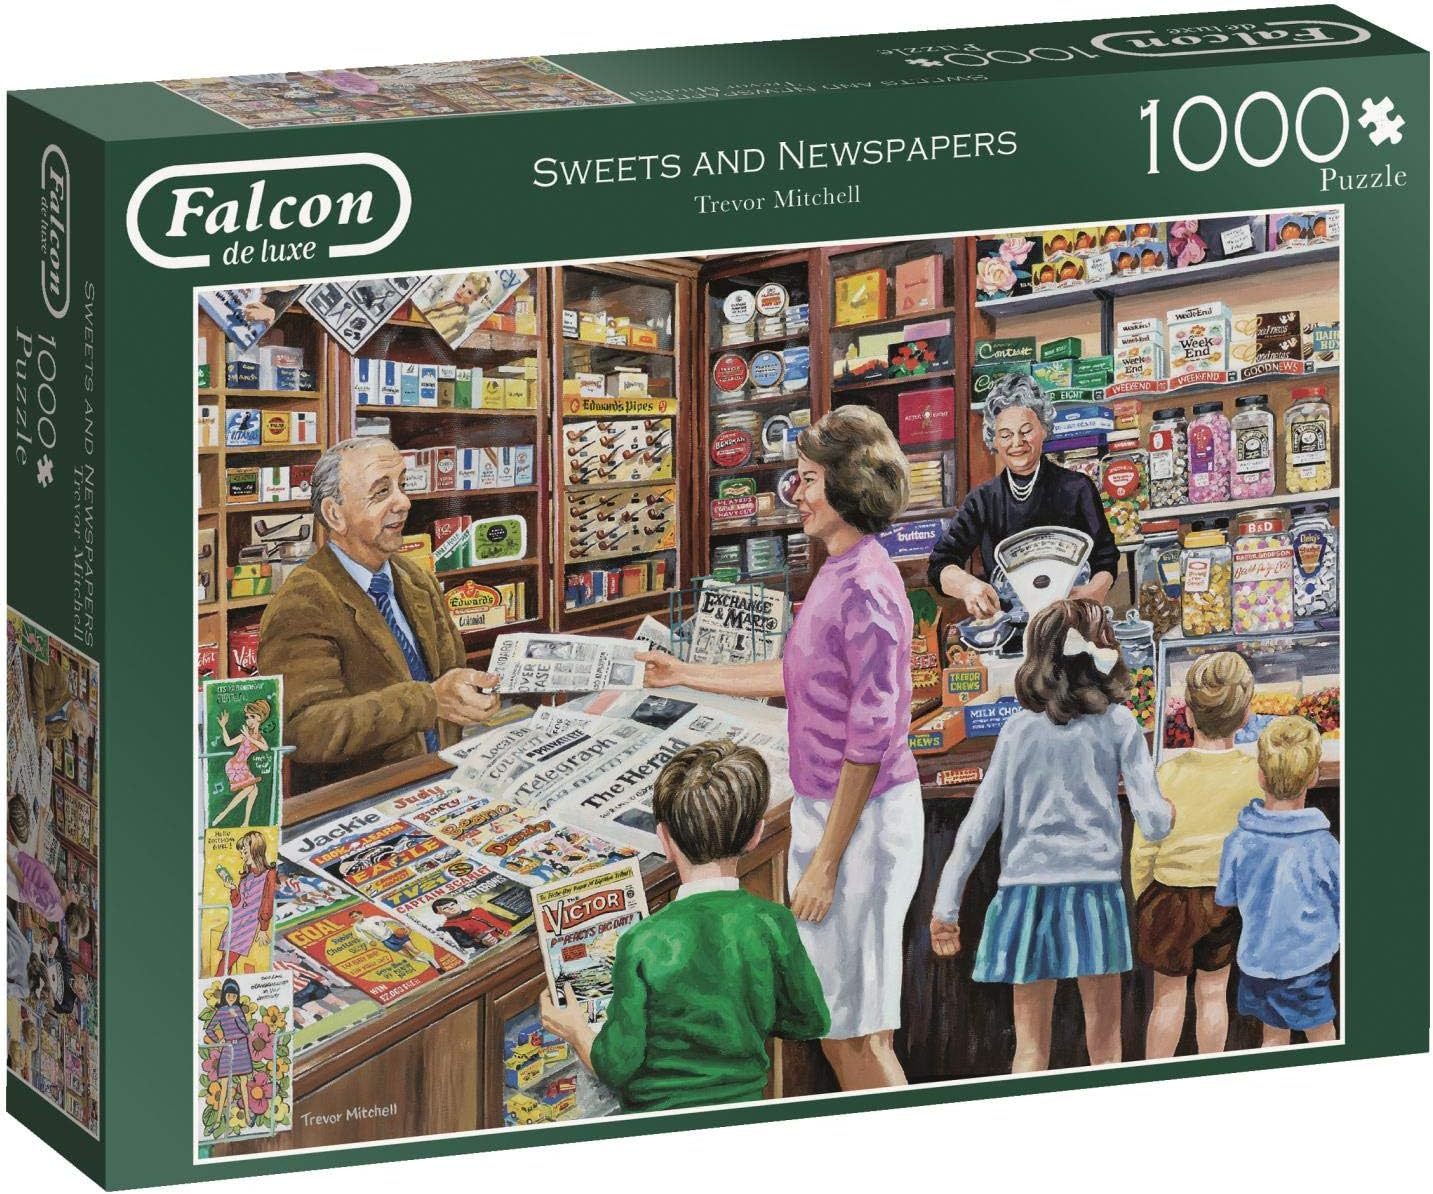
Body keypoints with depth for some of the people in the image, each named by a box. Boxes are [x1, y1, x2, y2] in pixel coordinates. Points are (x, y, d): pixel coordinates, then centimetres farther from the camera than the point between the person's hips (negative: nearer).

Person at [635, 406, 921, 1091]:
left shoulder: (866, 589, -21)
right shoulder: (836, 574, 10)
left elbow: (870, 736, -22)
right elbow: (791, 677, 23)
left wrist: (826, 860, -20)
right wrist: (682, 674, 26)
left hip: (860, 816, -10)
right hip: (822, 804, 10)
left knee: (857, 1028, -4)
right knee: (832, 1018, 17)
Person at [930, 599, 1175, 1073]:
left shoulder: (1018, 728, 6)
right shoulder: (1116, 724, 1)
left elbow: (977, 824, 4)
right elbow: (1153, 823, -3)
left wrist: (946, 905, 7)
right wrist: (1167, 813, 21)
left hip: (1025, 891, 2)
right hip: (1094, 889, -2)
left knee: (1030, 1051, 4)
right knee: (1104, 1048, 5)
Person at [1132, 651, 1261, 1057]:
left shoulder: (1168, 774, -18)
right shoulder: (1256, 775, -14)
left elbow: (1142, 851, -10)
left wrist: (1141, 901, 6)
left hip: (1171, 897, -2)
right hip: (1228, 899, 2)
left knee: (1169, 995, 11)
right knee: (1213, 993, 15)